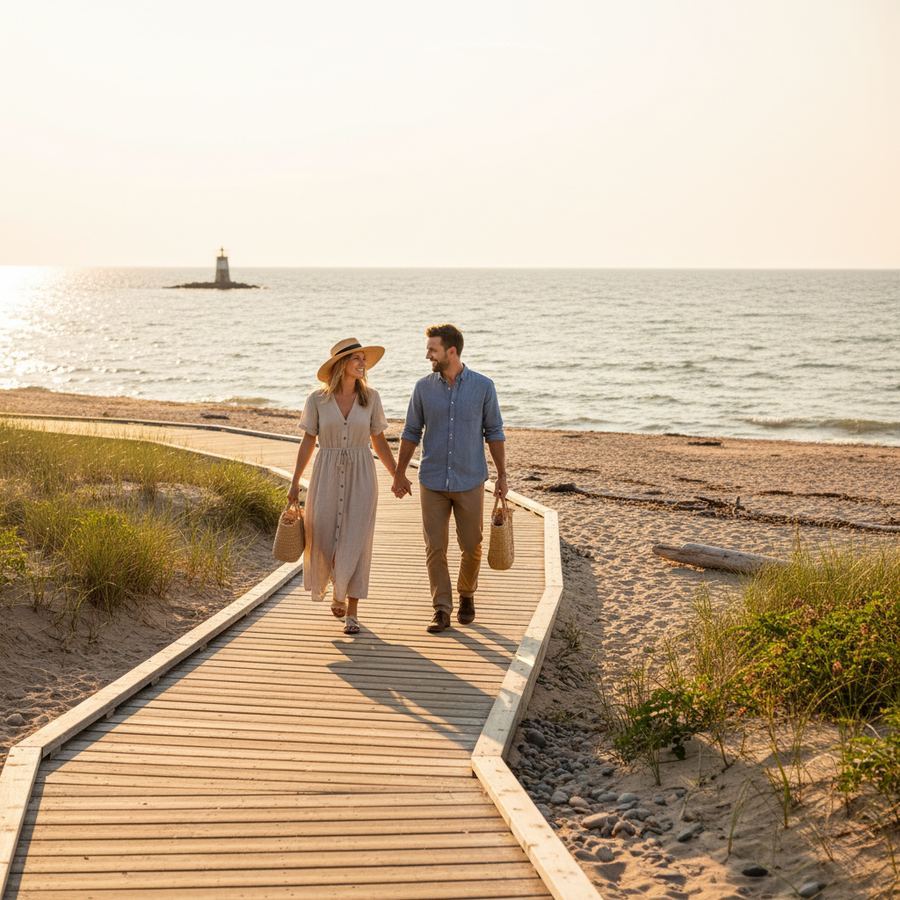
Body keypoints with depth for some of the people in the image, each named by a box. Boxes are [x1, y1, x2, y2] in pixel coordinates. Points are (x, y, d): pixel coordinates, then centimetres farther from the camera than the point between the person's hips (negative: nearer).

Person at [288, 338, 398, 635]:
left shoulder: (370, 397, 2)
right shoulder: (318, 399, -1)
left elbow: (379, 442, 9)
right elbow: (308, 442, 4)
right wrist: (295, 483, 3)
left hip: (361, 476, 0)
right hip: (327, 476, 0)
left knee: (355, 542, -5)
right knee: (324, 540, 1)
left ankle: (352, 612, 3)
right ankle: (337, 590, 32)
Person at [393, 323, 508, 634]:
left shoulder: (483, 386, -5)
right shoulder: (423, 387, -1)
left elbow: (494, 432, 2)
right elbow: (411, 433, 8)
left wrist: (502, 475, 1)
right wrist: (399, 474, 10)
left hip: (470, 482, -1)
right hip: (432, 483, 1)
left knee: (471, 546, 7)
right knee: (435, 548, -2)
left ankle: (466, 596, 32)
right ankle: (442, 611, 3)